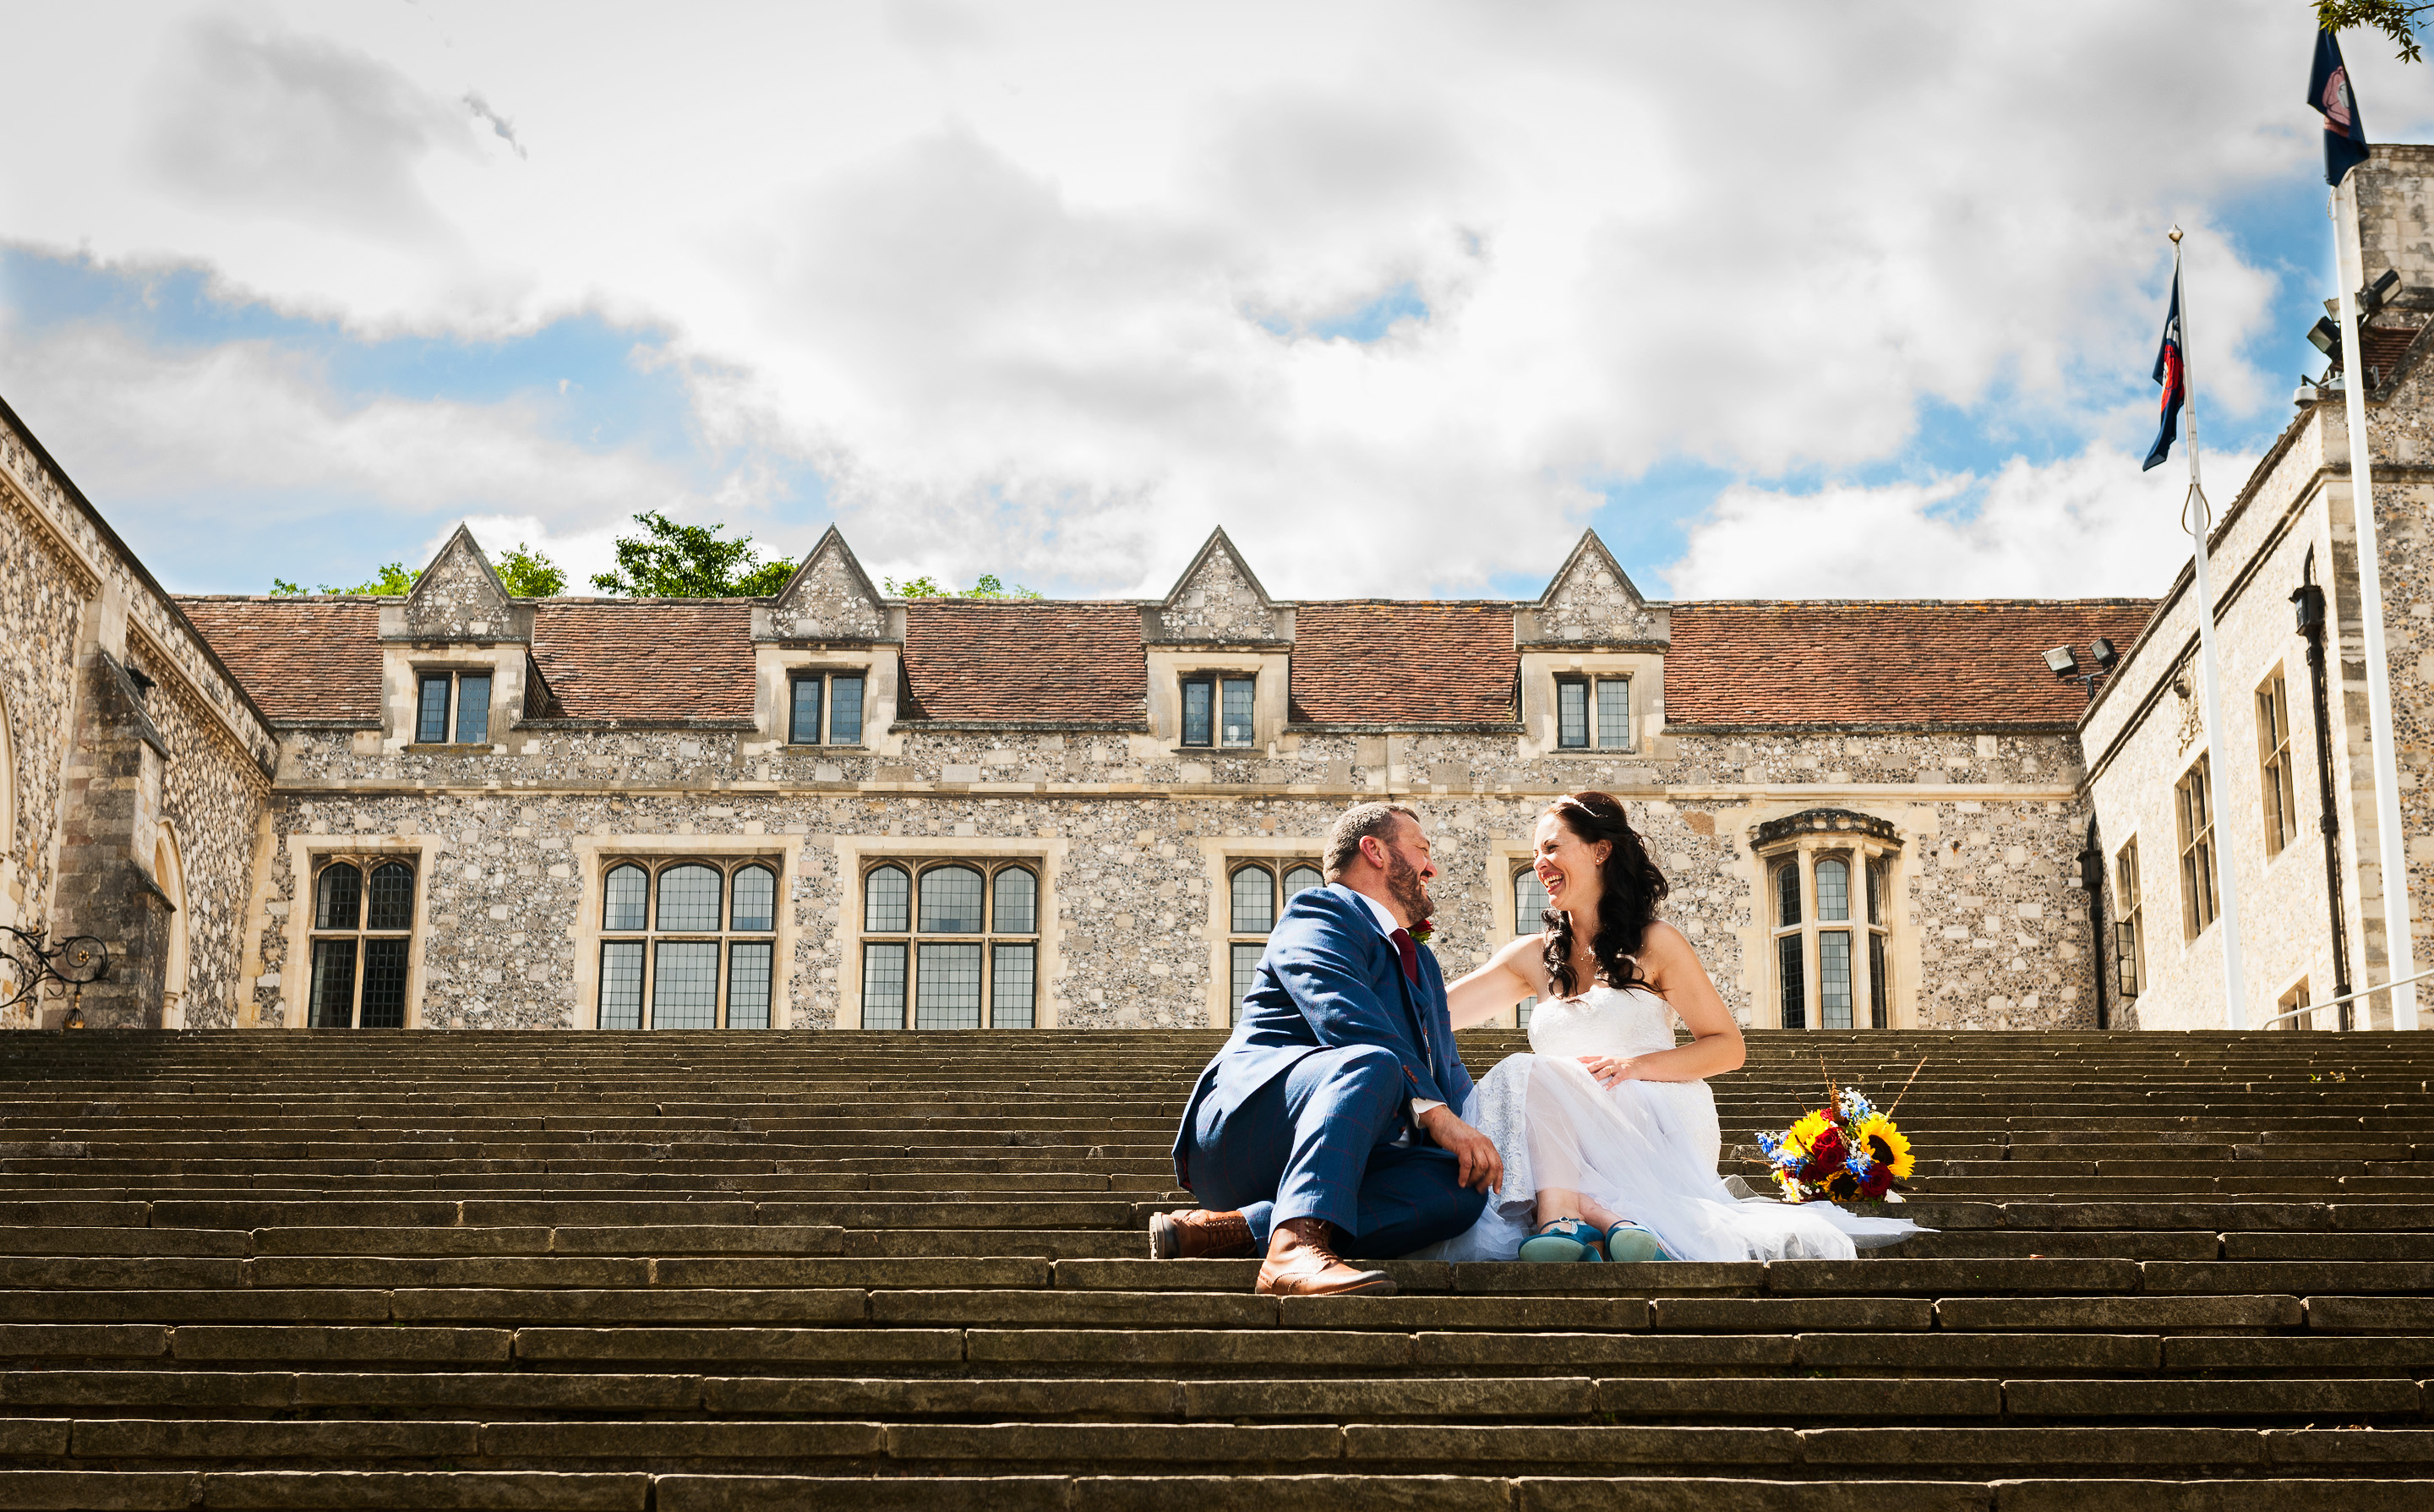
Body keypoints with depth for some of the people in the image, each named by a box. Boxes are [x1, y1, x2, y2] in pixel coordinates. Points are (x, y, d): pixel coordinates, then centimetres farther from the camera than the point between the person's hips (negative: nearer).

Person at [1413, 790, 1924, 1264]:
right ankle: (1614, 1223, -47)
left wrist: (1637, 1064, -12)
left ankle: (1566, 1220, -49)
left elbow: (1728, 1047, 2)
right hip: (1576, 1142, 4)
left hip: (1659, 1133, -4)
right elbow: (1436, 1010, 12)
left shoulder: (1653, 944, 4)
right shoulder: (1535, 957, 17)